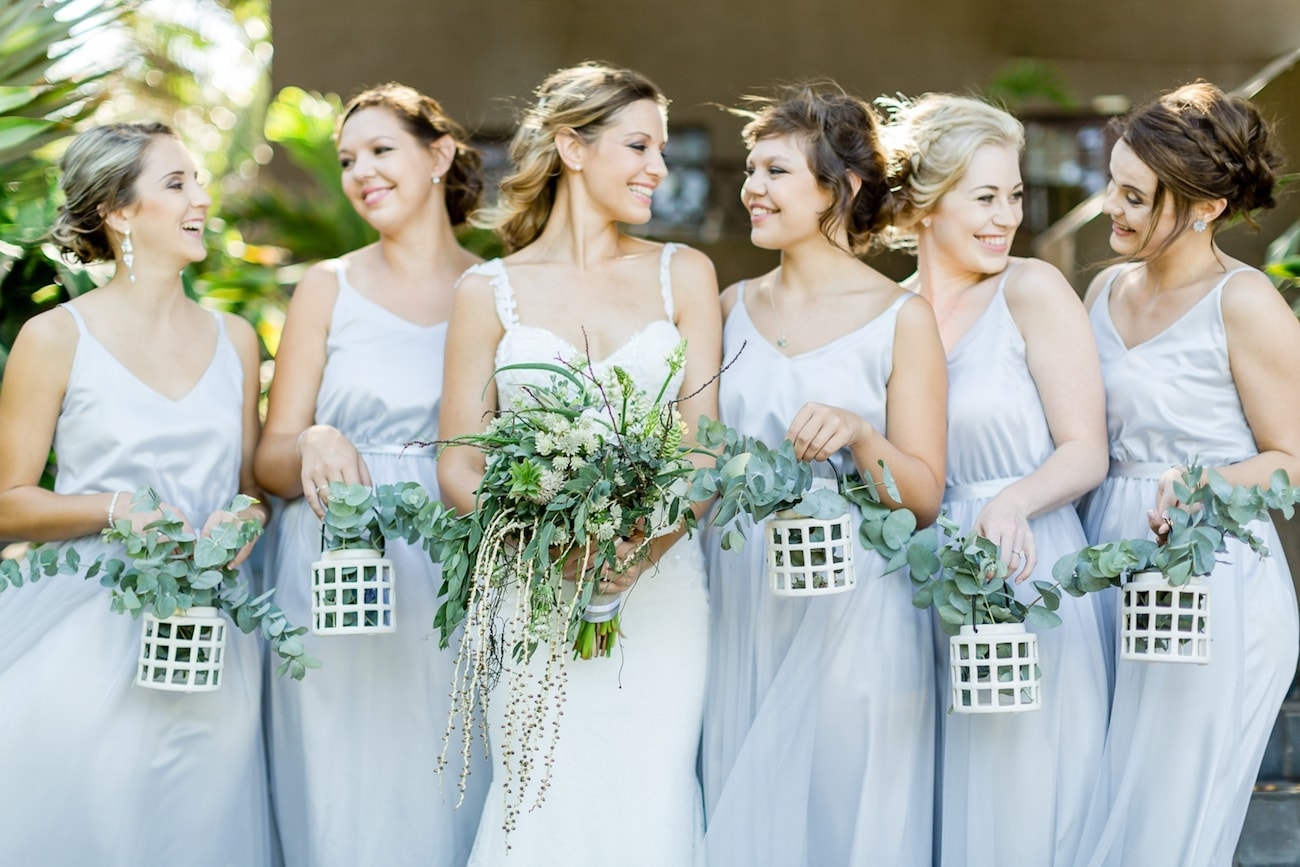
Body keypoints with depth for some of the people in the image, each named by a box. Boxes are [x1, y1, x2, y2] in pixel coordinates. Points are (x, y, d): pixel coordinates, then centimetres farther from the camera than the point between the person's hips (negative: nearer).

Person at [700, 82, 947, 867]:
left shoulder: (901, 318, -4)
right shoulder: (734, 308, 8)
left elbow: (924, 497, -7)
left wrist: (859, 435, -22)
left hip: (852, 615, -4)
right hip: (740, 604, 4)